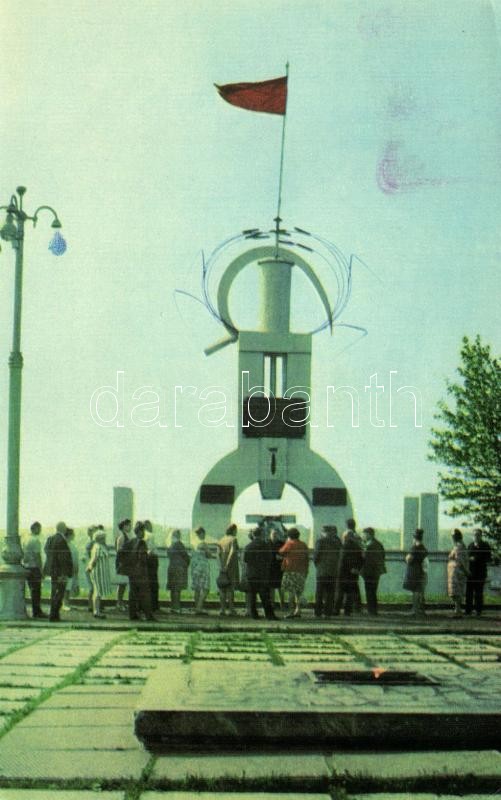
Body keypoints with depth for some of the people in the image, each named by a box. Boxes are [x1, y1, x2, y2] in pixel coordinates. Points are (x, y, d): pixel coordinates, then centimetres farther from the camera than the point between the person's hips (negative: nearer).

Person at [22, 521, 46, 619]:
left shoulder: (26, 540, 12)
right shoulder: (36, 540, -14)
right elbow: (37, 556, -17)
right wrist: (41, 569, -13)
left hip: (26, 568, 8)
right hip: (34, 567, -8)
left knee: (33, 590, 13)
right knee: (36, 591, -4)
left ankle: (36, 611, 17)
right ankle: (37, 612, -3)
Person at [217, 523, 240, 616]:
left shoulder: (221, 541, 11)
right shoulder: (233, 539, -5)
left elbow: (219, 553, -2)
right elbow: (232, 552, -18)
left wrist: (221, 565, -7)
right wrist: (227, 564, -20)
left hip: (223, 566, 5)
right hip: (232, 566, -5)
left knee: (222, 589, 8)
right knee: (231, 588, -2)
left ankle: (223, 609, 4)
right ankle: (231, 609, -4)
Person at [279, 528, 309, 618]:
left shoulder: (289, 544, -6)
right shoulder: (303, 545, 11)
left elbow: (281, 552, 6)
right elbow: (307, 559, 13)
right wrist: (306, 571, 19)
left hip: (291, 570, -6)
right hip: (301, 571, 6)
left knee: (291, 591, -6)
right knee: (298, 592, 11)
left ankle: (291, 610, -11)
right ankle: (298, 610, 10)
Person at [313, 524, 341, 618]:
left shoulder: (320, 541, -6)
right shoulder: (337, 541, 4)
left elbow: (316, 555, -8)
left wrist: (316, 564, 13)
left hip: (322, 571, -3)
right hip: (334, 571, 3)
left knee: (319, 593, 2)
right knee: (330, 593, 5)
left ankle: (318, 613, 0)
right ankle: (328, 613, 2)